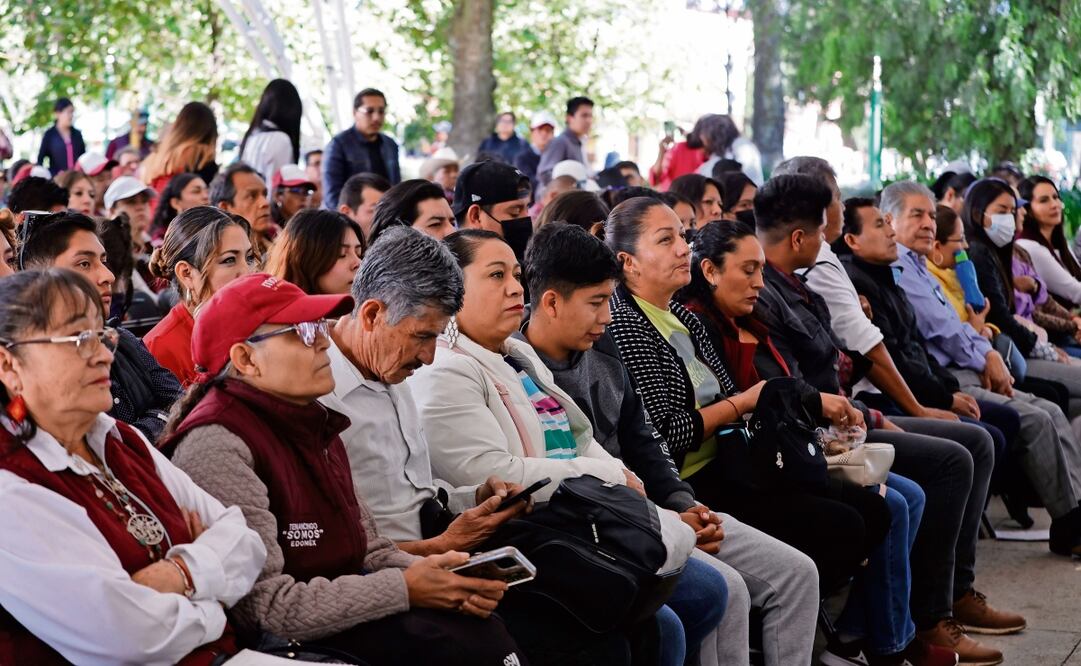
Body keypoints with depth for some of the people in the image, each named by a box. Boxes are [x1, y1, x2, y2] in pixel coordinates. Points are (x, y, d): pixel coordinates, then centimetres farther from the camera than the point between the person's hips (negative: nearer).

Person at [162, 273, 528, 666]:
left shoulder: (312, 423, 11)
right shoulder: (218, 445, -18)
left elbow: (367, 549, 12)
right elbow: (266, 608, -23)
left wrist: (435, 577, -8)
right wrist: (404, 588, -18)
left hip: (342, 614, 8)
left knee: (479, 628, -15)